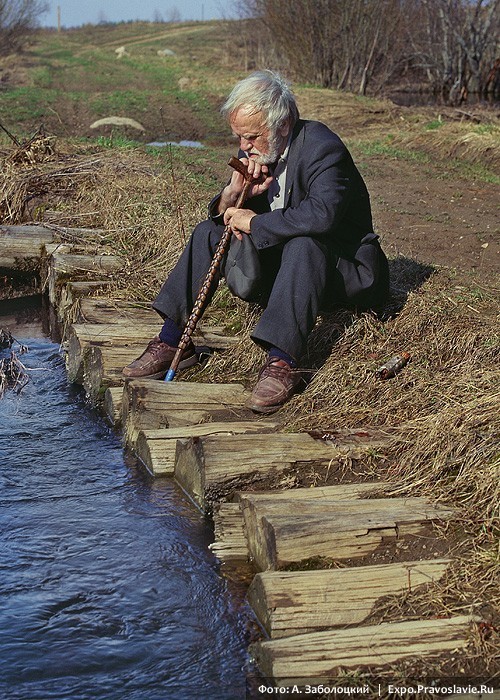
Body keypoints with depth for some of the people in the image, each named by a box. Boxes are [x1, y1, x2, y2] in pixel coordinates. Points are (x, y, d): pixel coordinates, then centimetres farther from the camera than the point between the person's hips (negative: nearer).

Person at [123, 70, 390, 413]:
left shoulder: (323, 149, -22)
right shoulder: (256, 151, 1)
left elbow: (321, 214, -40)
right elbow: (224, 217, 7)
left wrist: (254, 223, -27)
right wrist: (232, 195, -18)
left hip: (341, 270, -8)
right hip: (278, 260, 8)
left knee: (302, 245, -38)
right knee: (209, 231, 1)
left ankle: (282, 362, -41)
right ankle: (173, 341, -3)